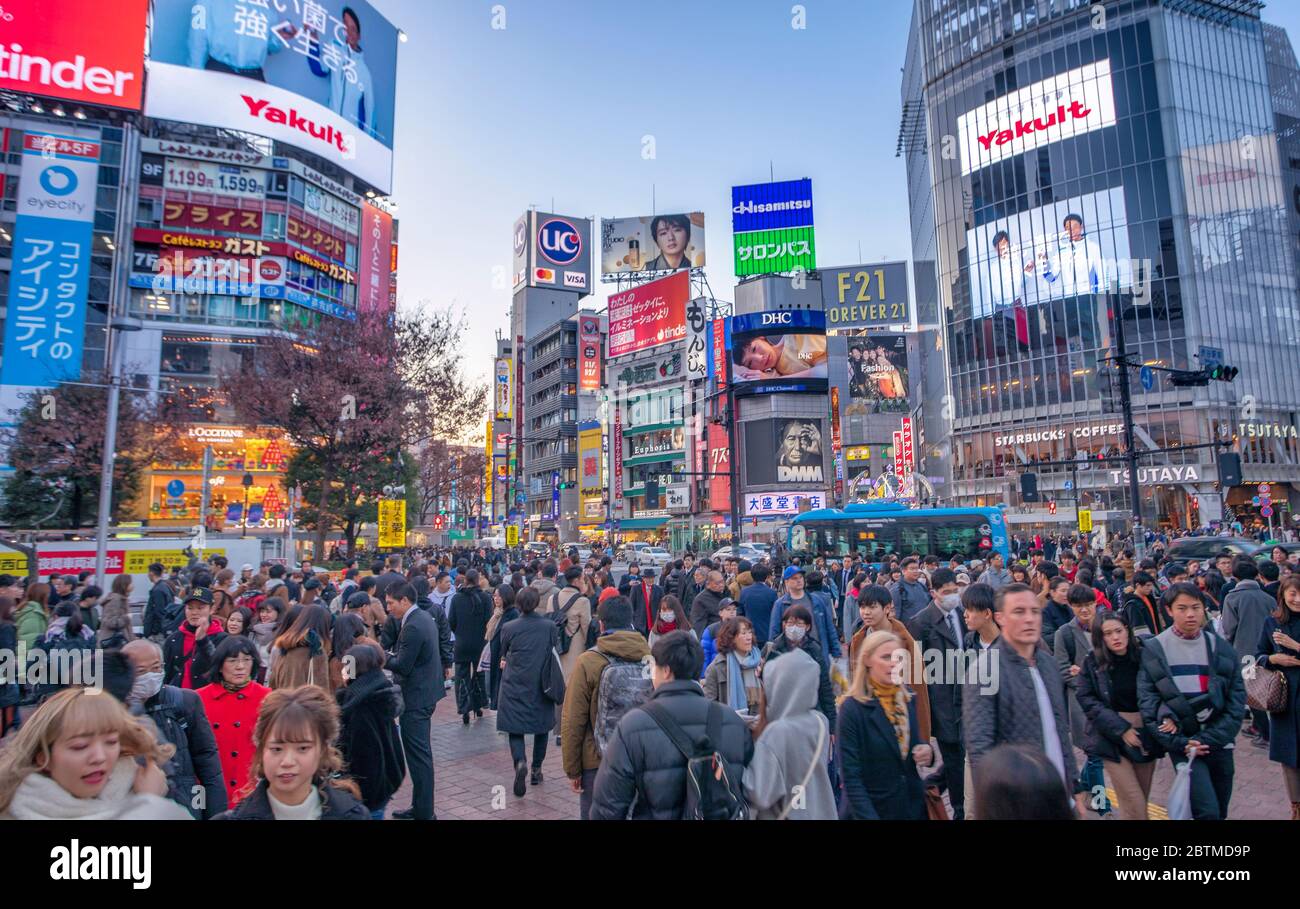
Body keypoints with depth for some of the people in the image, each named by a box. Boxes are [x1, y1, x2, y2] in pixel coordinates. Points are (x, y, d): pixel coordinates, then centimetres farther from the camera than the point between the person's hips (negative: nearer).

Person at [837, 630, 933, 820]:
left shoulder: (907, 699, 0)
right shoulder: (852, 708, -18)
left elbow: (912, 746, 13)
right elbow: (850, 777, -18)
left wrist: (927, 751, -7)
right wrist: (868, 817, -26)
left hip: (914, 806, 5)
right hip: (872, 810, -5)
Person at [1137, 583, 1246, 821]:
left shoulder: (1221, 648, 1)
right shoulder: (1153, 650, -7)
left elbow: (1237, 700, -1)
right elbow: (1147, 700, -8)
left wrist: (1209, 739, -10)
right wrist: (1179, 743, -14)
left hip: (1218, 742, 3)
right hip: (1180, 741, -3)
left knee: (1220, 811, 14)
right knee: (1208, 811, -13)